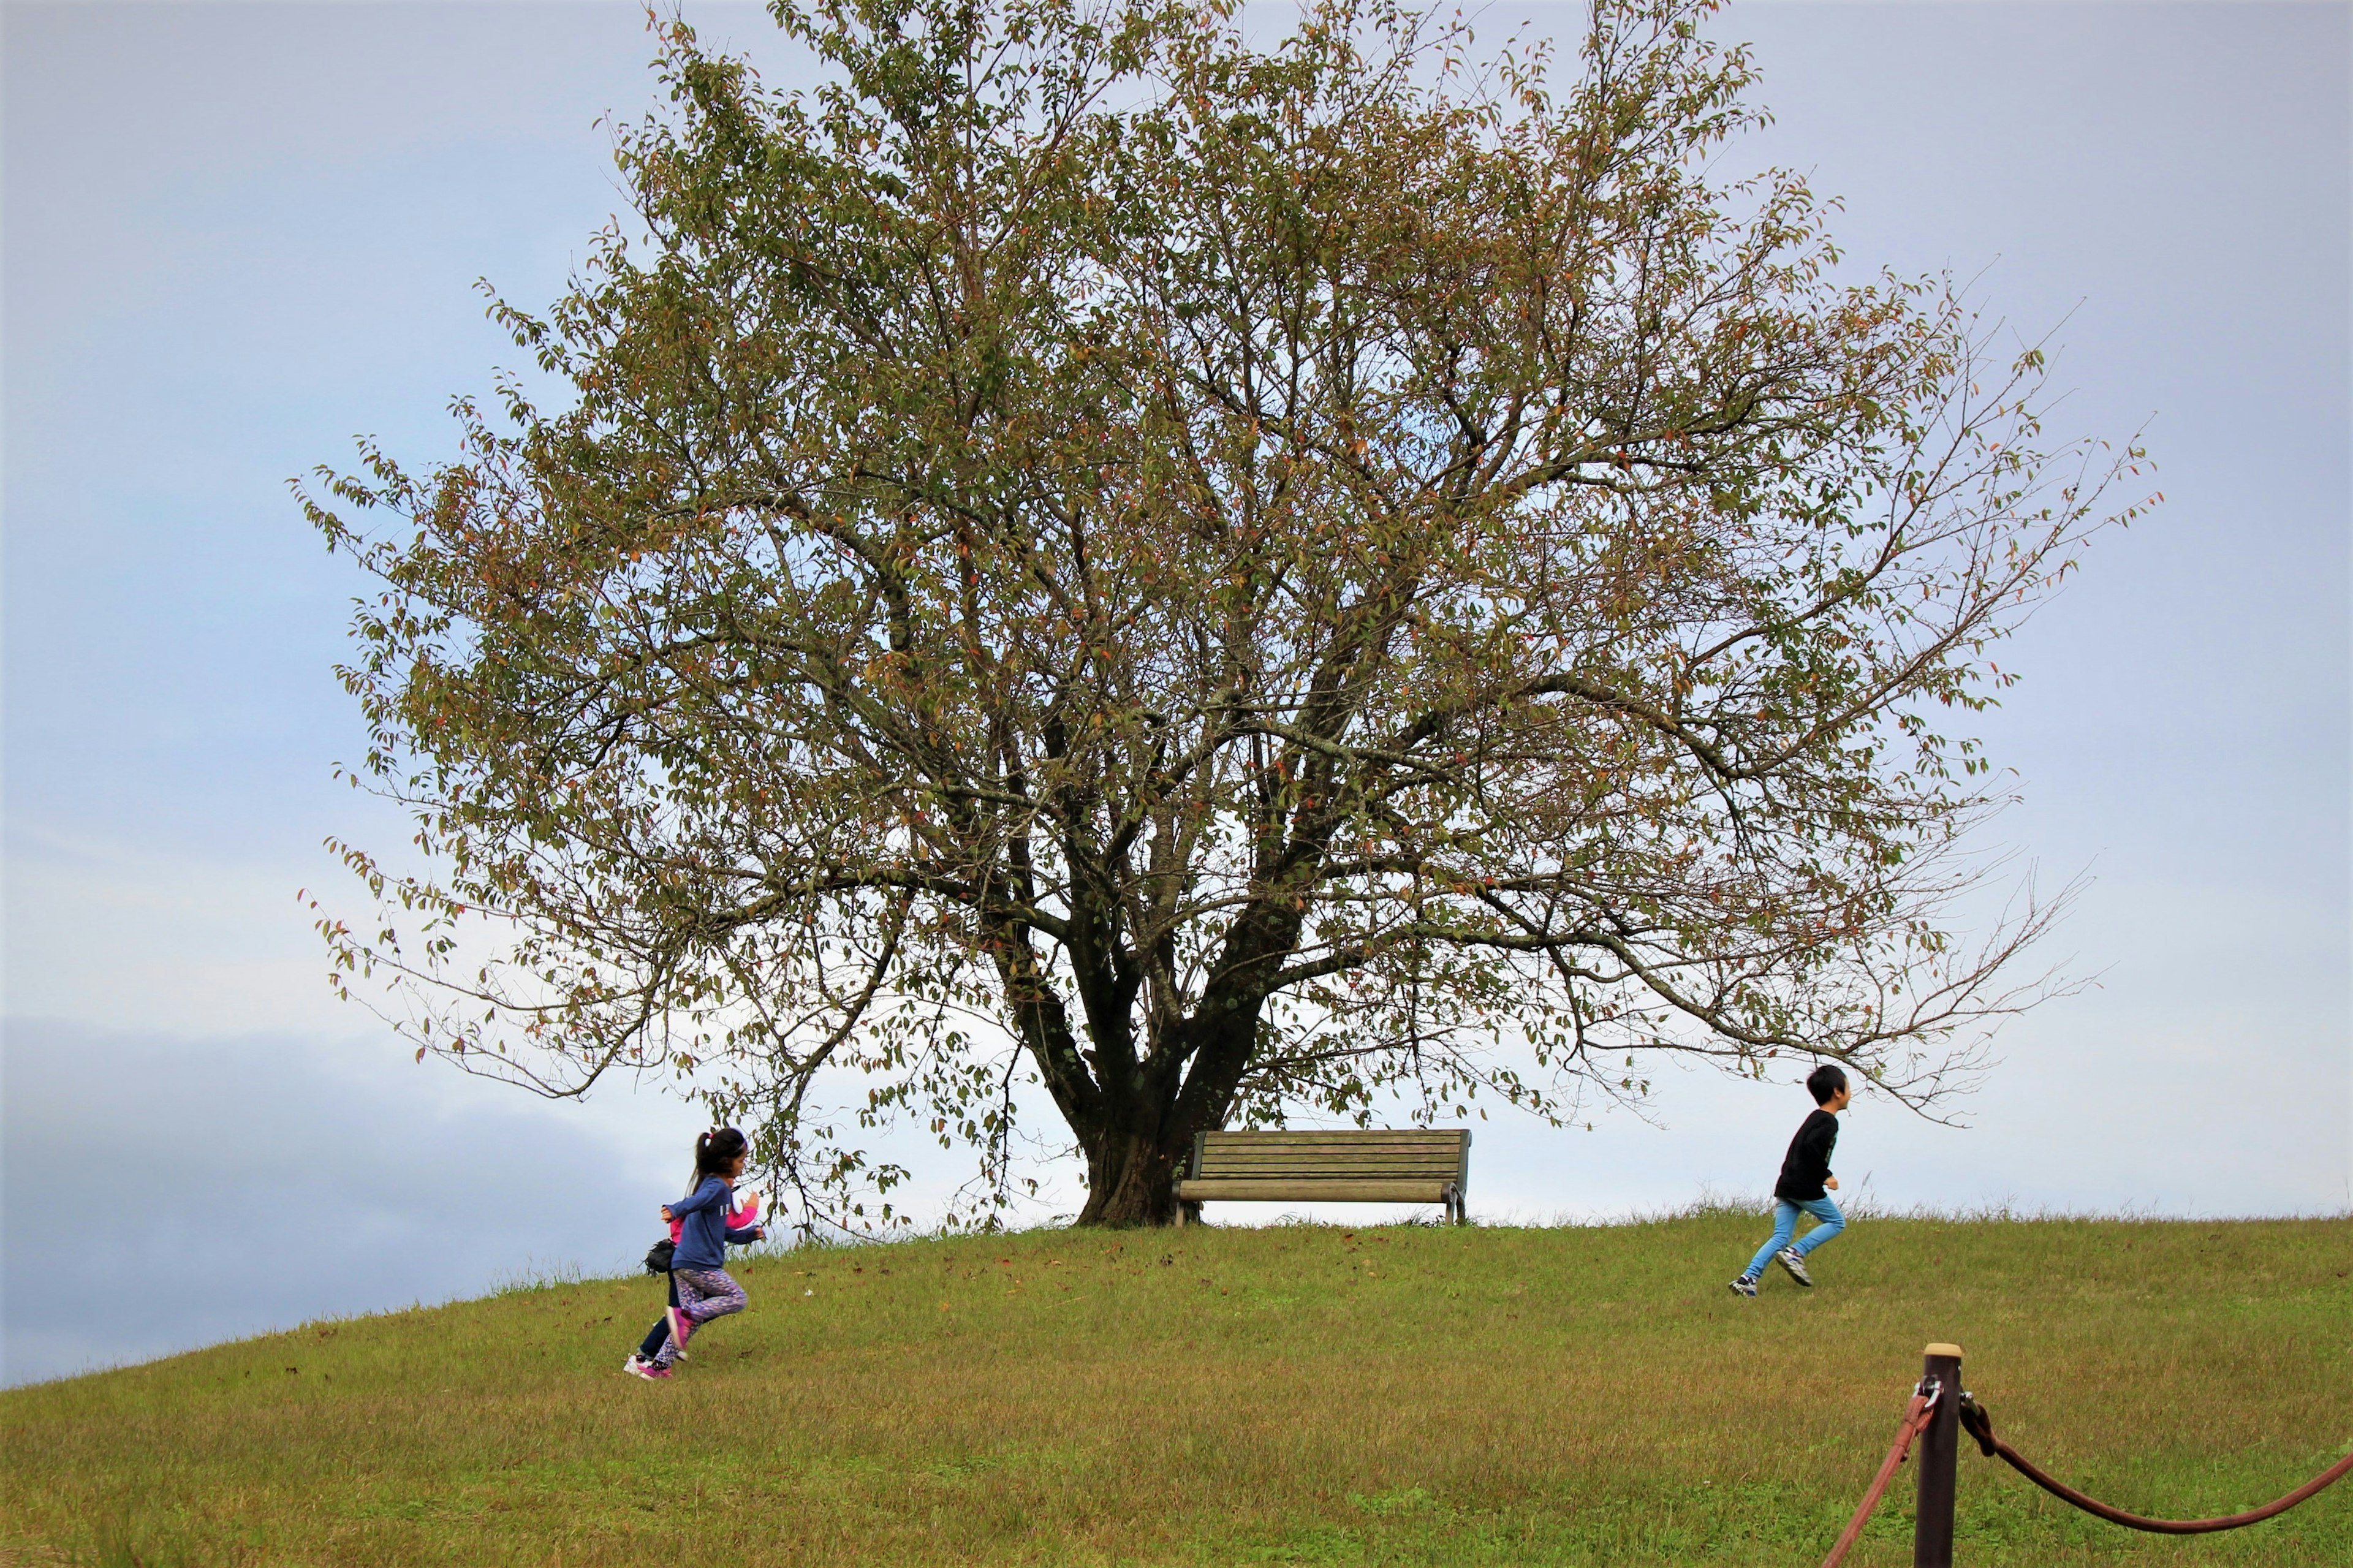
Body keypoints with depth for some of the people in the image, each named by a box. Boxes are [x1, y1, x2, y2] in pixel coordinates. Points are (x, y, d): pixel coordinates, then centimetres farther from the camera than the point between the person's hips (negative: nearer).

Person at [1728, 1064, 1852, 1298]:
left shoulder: (1815, 1118, 20)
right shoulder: (1829, 1122, -10)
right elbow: (1812, 1147, -25)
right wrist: (1825, 1177, -16)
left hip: (1785, 1186, 8)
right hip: (1806, 1188, -8)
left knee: (1780, 1237, 4)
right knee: (1837, 1222, 10)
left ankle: (1748, 1278, -10)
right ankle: (1795, 1254, -4)